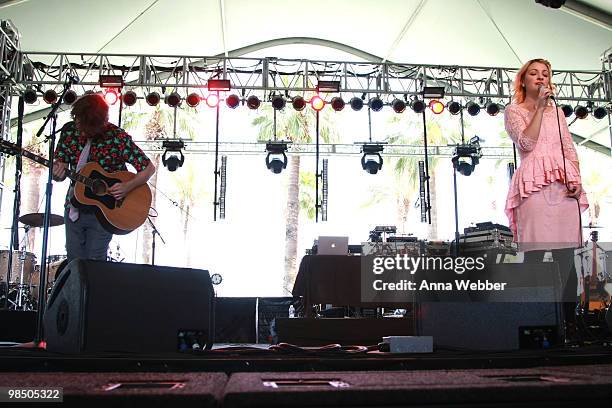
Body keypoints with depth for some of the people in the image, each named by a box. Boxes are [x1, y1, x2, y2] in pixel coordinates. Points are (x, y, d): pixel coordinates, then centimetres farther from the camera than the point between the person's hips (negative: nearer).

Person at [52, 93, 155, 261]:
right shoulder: (69, 130, -3)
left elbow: (149, 168, -11)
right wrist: (58, 172, -22)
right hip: (74, 209, 4)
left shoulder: (118, 138, -15)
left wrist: (128, 186, -24)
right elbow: (59, 165, 1)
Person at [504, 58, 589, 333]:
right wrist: (540, 107, -4)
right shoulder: (513, 111, 12)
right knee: (534, 253, -9)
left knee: (566, 255, -1)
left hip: (564, 185, 4)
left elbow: (570, 150, 19)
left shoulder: (557, 112, 25)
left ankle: (569, 318, 2)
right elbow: (527, 143, -5)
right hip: (535, 184, -4)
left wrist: (577, 179, 3)